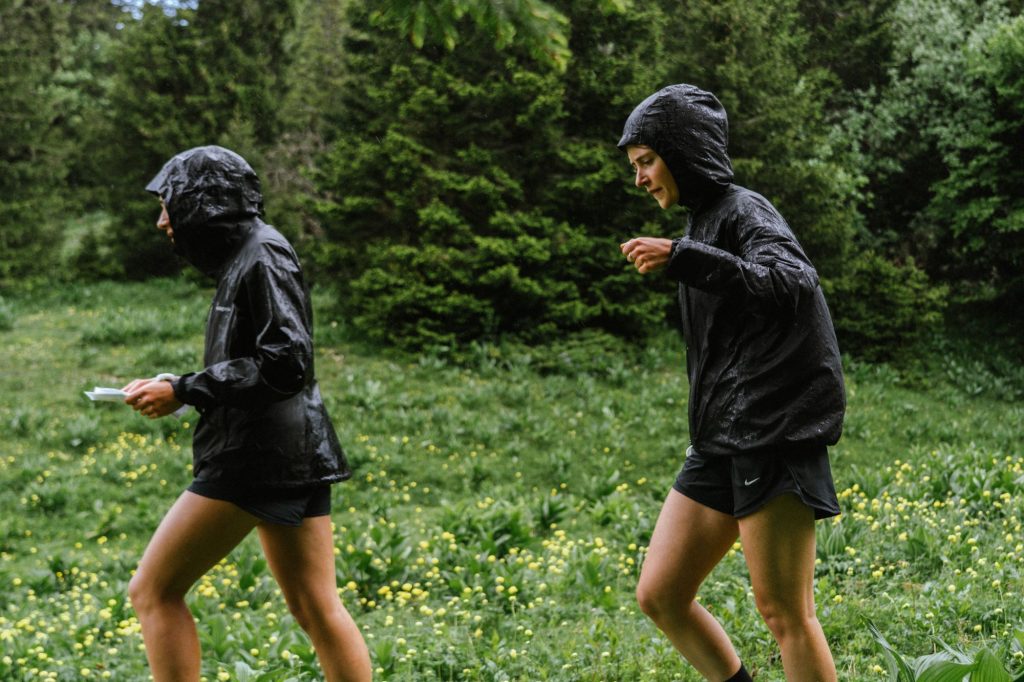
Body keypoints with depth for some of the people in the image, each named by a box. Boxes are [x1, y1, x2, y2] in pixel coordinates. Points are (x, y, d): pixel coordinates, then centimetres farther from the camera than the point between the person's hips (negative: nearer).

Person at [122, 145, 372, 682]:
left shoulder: (261, 255, -11)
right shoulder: (243, 258, 18)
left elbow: (284, 363, -19)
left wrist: (184, 391, -16)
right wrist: (174, 387, 10)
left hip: (259, 454, -10)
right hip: (297, 455, 10)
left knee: (153, 591, -2)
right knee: (314, 608, 9)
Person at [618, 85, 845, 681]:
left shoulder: (743, 212, -8)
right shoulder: (707, 219, 19)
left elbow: (792, 285, -29)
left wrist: (681, 258, -32)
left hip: (774, 432, -9)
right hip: (722, 441, 9)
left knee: (784, 612, -6)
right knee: (660, 594, 6)